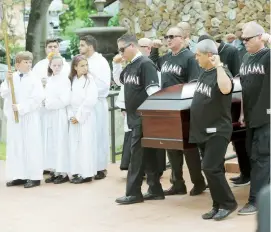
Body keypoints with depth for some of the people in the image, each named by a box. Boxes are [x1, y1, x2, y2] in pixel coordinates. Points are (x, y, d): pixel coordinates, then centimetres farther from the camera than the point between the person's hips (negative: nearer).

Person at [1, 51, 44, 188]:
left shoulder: (34, 80, -6)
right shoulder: (11, 77, 6)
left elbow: (38, 98, -15)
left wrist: (21, 107, -17)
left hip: (30, 117, -5)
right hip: (13, 117, 5)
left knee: (31, 146, -2)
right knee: (14, 146, 8)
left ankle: (34, 177, 3)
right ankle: (18, 175, 16)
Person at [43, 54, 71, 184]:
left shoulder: (65, 80, -8)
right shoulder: (49, 80, 12)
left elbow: (65, 100, -15)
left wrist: (48, 104, -11)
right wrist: (45, 103, -3)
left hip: (60, 115, -7)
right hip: (49, 115, 7)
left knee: (61, 142, -4)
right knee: (51, 143, 7)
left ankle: (64, 173, 3)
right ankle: (56, 172, 14)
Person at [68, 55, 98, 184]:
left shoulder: (89, 79, -6)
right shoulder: (72, 80, 10)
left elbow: (91, 100, -14)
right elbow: (69, 99, 8)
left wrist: (79, 116, -12)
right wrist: (71, 115, -5)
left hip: (86, 117, -6)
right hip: (74, 117, 6)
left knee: (85, 144, -6)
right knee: (74, 144, 6)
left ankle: (87, 173, -2)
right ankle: (77, 172, 12)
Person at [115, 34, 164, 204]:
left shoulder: (145, 64, -14)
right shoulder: (130, 66, 13)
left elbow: (153, 89, -20)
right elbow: (119, 80, 29)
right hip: (134, 117, 9)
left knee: (138, 154, -5)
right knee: (147, 154, 11)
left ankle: (134, 192, -1)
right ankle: (155, 190, 17)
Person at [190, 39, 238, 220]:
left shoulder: (222, 72, -15)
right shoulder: (204, 73, 10)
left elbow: (225, 89, -39)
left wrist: (219, 66, -29)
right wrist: (196, 124, 22)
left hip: (218, 130, -8)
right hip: (203, 130, 9)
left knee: (211, 168, -13)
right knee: (212, 169, 11)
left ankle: (228, 203, 1)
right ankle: (219, 205, 18)